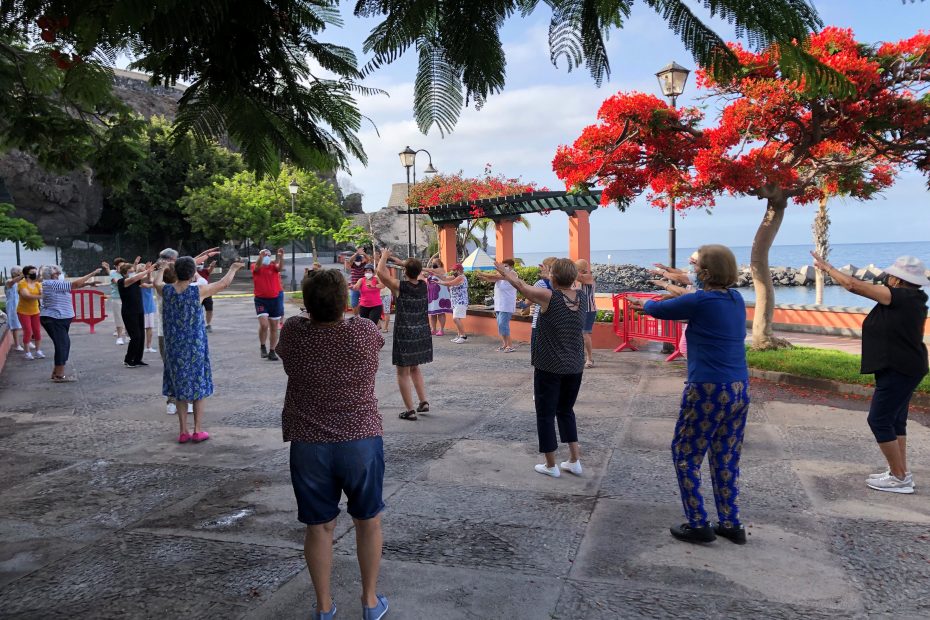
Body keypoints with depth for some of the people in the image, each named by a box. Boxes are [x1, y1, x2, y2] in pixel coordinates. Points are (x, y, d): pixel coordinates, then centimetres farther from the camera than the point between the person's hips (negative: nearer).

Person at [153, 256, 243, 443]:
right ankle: (198, 431, 12)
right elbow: (224, 283, 0)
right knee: (198, 388, 9)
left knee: (179, 389, 13)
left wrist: (161, 270, 42)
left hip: (174, 347, 3)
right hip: (195, 347, -3)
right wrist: (233, 268, 18)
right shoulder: (198, 291, -13)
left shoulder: (166, 291, -4)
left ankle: (184, 432, 16)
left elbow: (156, 282, 22)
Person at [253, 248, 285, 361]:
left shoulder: (273, 266, 3)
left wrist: (281, 257, -36)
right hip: (261, 299, -2)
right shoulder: (255, 267, 1)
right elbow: (257, 266, -22)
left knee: (274, 327, 7)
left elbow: (280, 268, -18)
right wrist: (261, 256, -41)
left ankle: (272, 351, 18)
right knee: (264, 325, -17)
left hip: (275, 299, 2)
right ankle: (263, 347, 7)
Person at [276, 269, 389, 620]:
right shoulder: (365, 332, -12)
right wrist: (339, 311, 26)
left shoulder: (293, 332, -9)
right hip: (361, 442, -1)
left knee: (319, 526, 14)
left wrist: (314, 308, 26)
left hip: (308, 445, 1)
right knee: (368, 521, 17)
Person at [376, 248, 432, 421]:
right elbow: (417, 272, 21)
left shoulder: (399, 286, -14)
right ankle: (424, 402, 20)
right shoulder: (423, 285, 1)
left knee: (403, 372, 5)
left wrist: (385, 256, 7)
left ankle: (410, 410, 5)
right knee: (414, 368, 23)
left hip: (405, 335, -6)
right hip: (423, 334, 6)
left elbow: (380, 272, -10)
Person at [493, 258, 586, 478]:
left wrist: (505, 271, 17)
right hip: (575, 367, 6)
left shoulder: (549, 297, -16)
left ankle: (551, 466, 16)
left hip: (549, 367, -5)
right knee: (566, 411, 22)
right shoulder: (582, 299, -1)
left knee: (545, 415, 9)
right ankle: (575, 461, 23)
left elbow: (519, 284, -2)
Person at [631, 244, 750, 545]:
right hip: (739, 389, 7)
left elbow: (659, 310, -1)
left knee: (685, 456, 7)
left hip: (708, 390, -7)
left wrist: (645, 303, 20)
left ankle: (698, 525, 11)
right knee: (727, 459, 17)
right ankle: (731, 524, 22)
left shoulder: (701, 301, -14)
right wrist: (681, 292, 36)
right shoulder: (736, 299, 6)